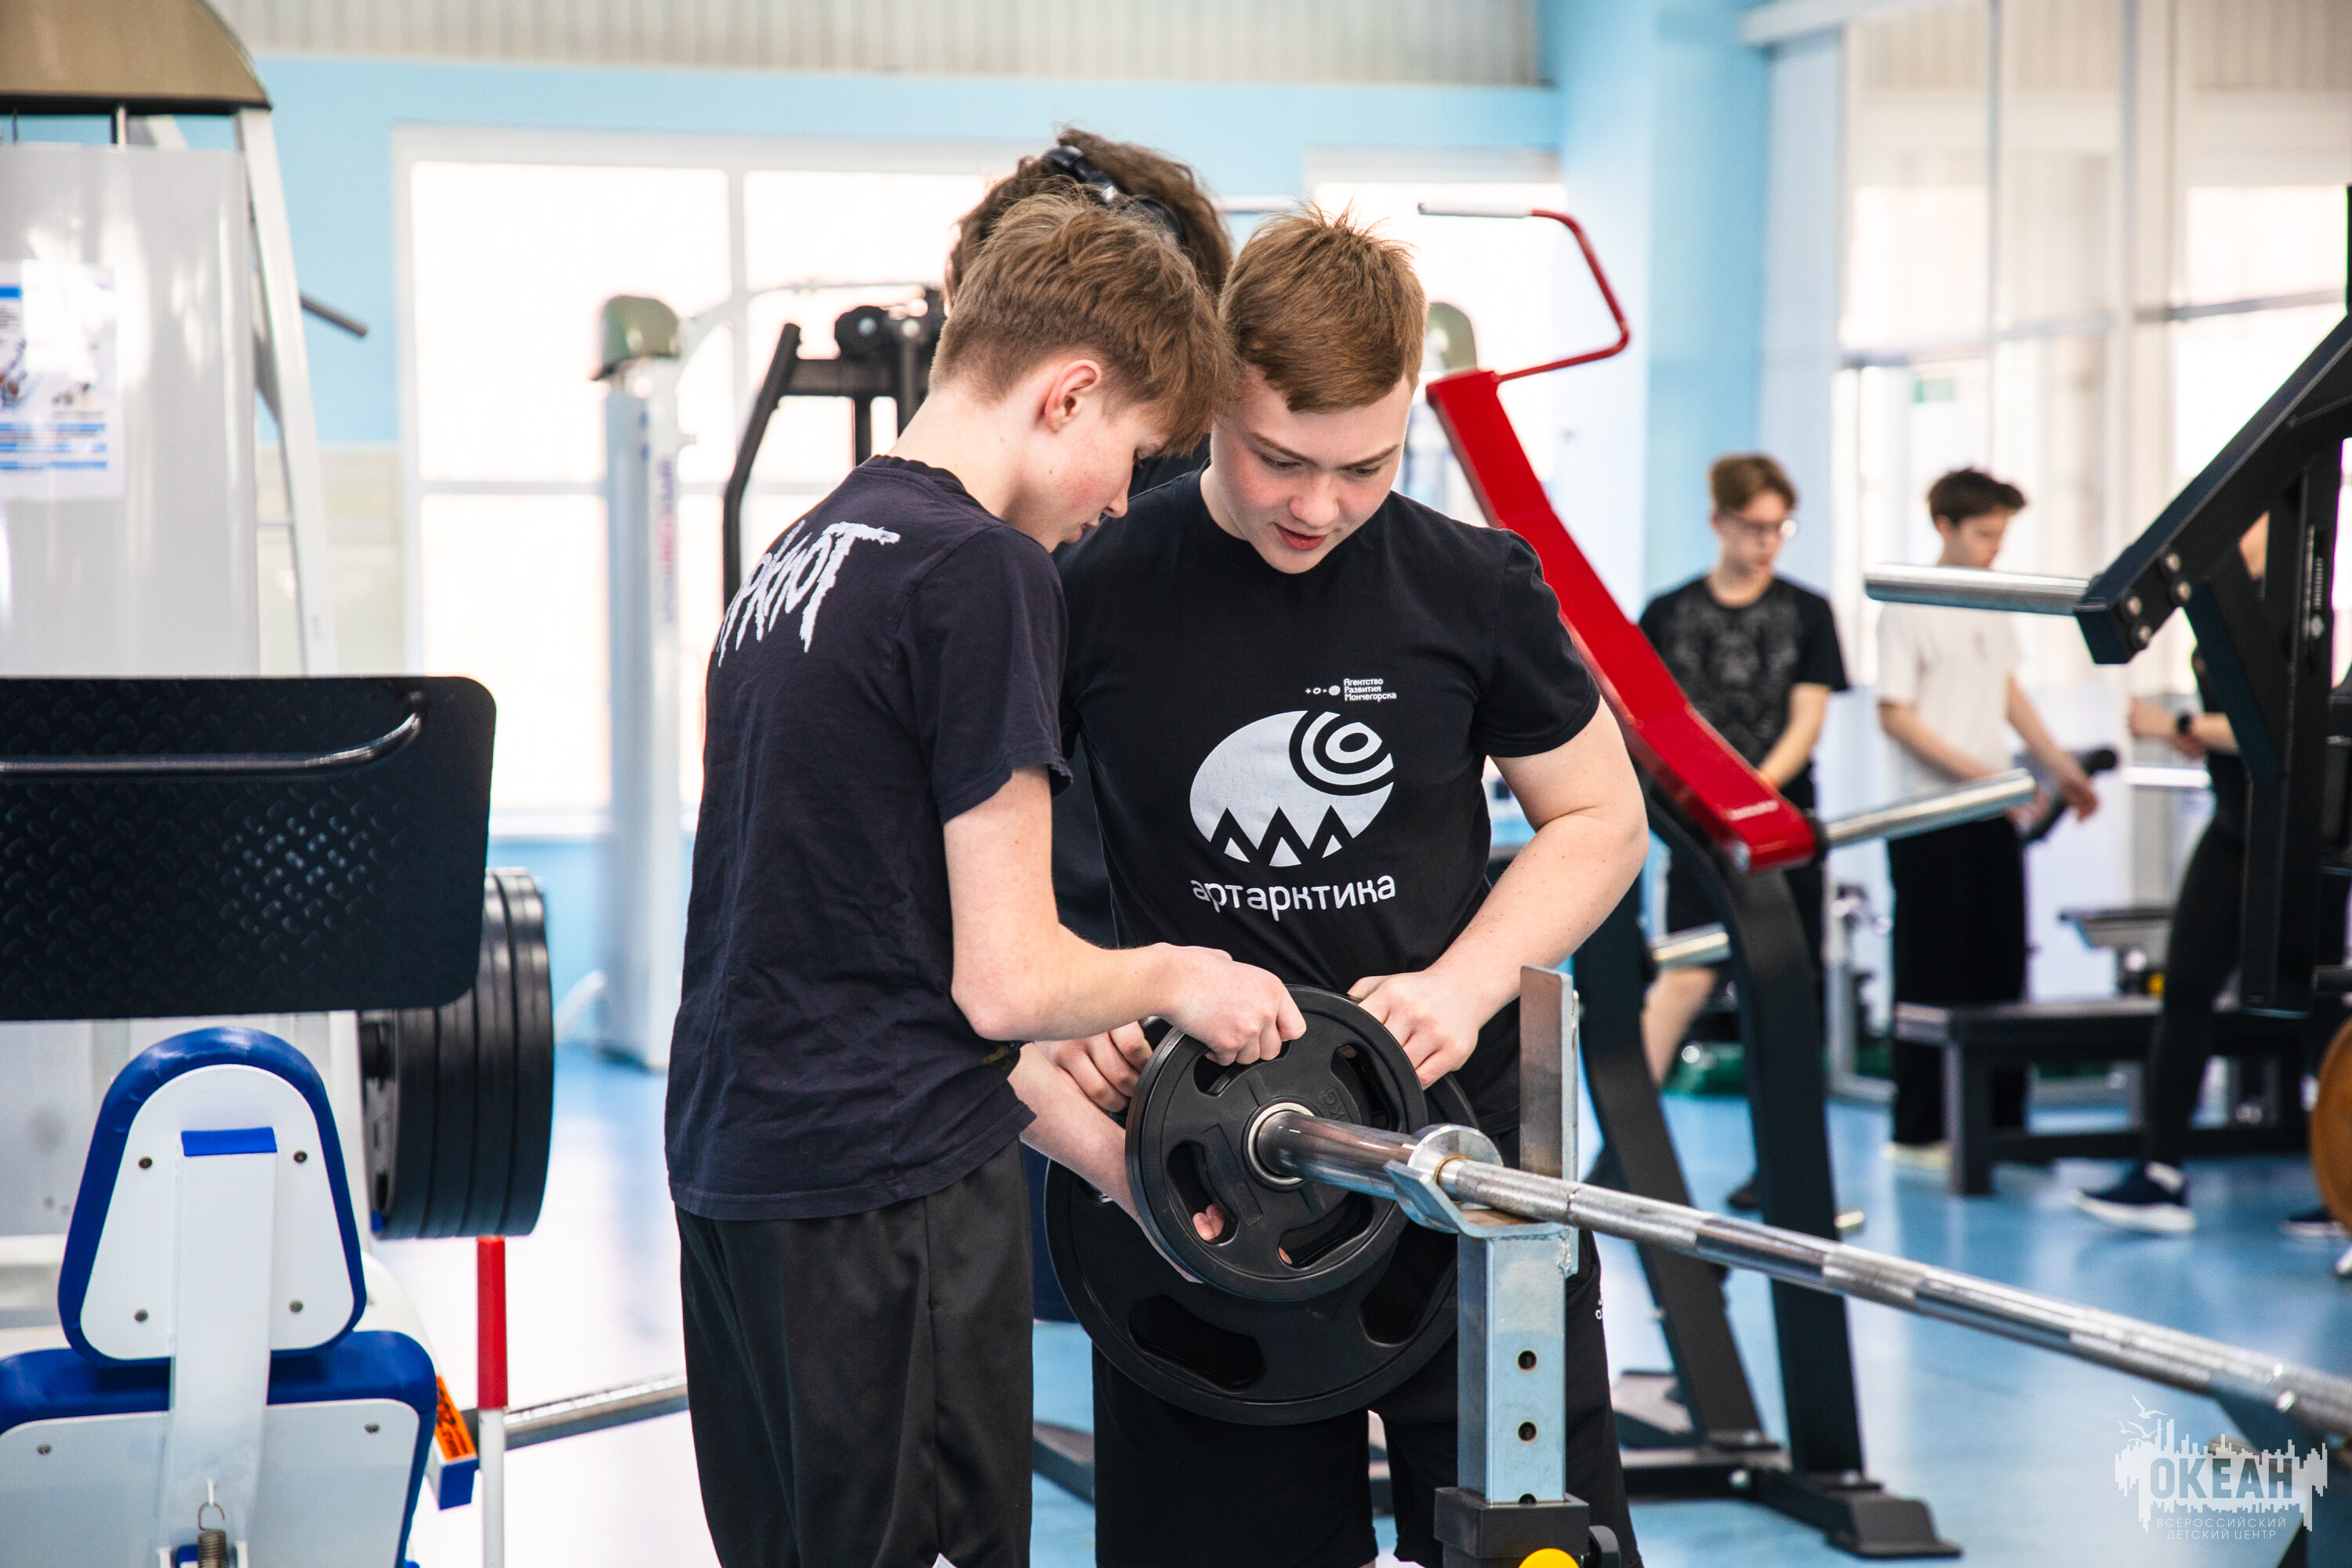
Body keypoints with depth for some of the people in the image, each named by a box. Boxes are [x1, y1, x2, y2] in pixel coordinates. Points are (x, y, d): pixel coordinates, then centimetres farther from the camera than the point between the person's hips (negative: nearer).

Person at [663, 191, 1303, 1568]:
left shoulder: (806, 554, 15)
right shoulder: (982, 572, -14)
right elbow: (1007, 981, -17)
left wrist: (1102, 1151, 17)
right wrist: (1174, 974, 3)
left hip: (738, 1158, 9)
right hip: (889, 1191, -9)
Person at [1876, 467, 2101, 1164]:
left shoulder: (1992, 604, 12)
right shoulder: (1908, 609, -9)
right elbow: (1894, 716, -13)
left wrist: (2061, 765, 13)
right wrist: (1979, 773, -20)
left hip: (1994, 814, 7)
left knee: (2000, 969, 7)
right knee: (1931, 976, -2)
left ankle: (2000, 1121, 14)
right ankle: (1918, 1132, 5)